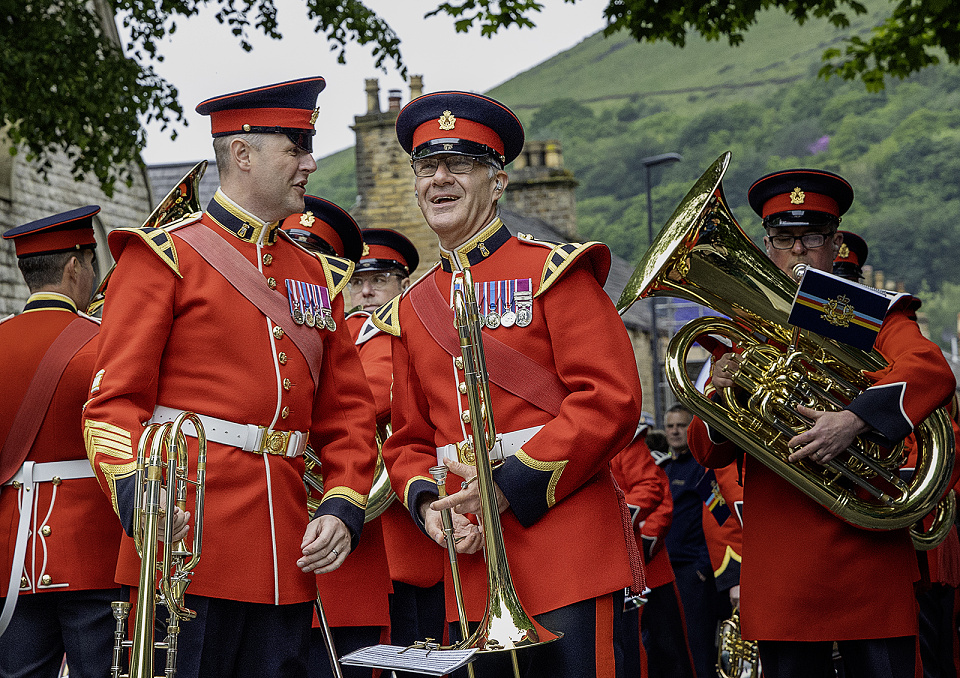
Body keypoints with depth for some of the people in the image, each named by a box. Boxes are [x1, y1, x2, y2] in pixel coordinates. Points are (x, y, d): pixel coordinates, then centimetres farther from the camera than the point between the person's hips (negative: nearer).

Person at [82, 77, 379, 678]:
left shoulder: (319, 278, 18)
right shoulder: (165, 257, 1)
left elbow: (350, 413, 17)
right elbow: (115, 399, -5)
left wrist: (342, 510, 0)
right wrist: (138, 499, -22)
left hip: (288, 561, 5)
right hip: (185, 549, -5)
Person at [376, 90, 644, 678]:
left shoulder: (552, 271, -1)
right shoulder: (410, 310, 16)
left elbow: (613, 399, -11)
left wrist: (511, 486, -15)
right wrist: (427, 503, -4)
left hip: (568, 552, -5)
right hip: (472, 563, 5)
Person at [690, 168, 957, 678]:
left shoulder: (875, 317, 8)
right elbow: (708, 452, 9)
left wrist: (853, 420, -30)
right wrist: (719, 397, -13)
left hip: (870, 555, -1)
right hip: (780, 567, 2)